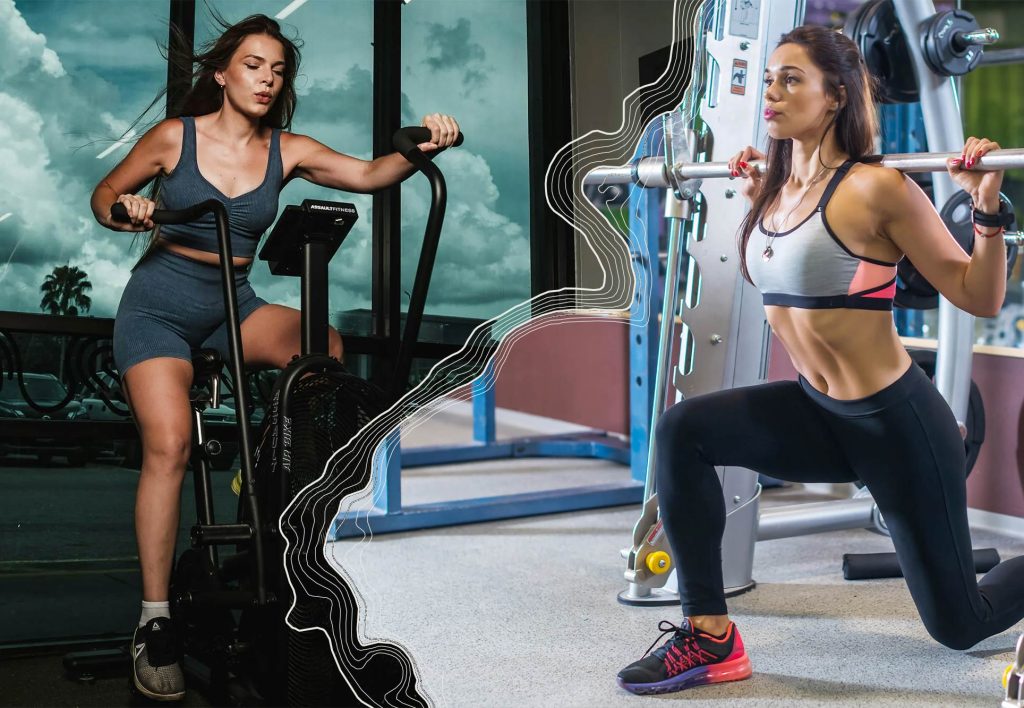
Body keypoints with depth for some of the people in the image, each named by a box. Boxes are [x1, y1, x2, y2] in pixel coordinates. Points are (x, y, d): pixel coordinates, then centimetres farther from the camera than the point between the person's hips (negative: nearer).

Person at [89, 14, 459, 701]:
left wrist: (422, 148, -33)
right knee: (169, 444, -23)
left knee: (325, 346, -25)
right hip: (159, 306, -3)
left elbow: (368, 173, -15)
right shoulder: (174, 137, -6)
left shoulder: (288, 151, -1)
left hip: (233, 307, 3)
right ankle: (154, 622, -16)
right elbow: (105, 194, 6)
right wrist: (127, 211, -17)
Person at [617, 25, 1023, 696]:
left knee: (960, 625, 8)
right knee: (683, 431, -18)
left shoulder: (876, 189, -19)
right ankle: (710, 639, -8)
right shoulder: (780, 189, 0)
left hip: (896, 420, -6)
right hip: (819, 414, 6)